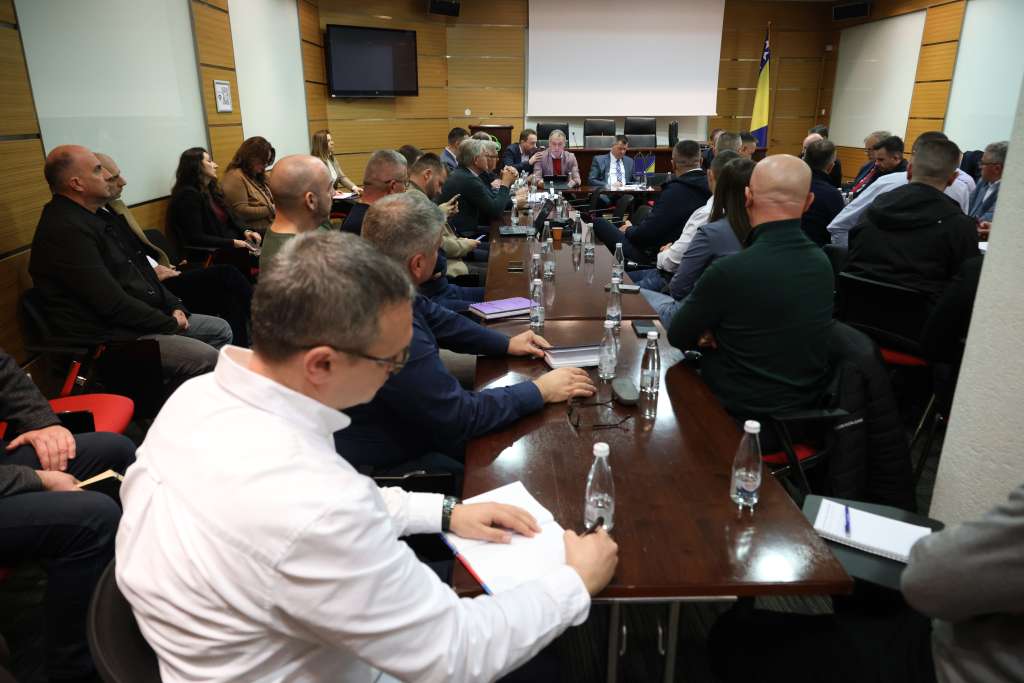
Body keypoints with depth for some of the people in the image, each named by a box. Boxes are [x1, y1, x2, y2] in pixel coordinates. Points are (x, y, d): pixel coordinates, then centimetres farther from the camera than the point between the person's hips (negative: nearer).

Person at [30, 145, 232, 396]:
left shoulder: (97, 217, 14)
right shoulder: (65, 231, -20)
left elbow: (138, 267, 17)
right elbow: (112, 303, -23)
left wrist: (174, 306, 4)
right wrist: (169, 323, -13)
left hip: (141, 318, 11)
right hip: (108, 337, -11)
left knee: (221, 330, 11)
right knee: (208, 359, -23)